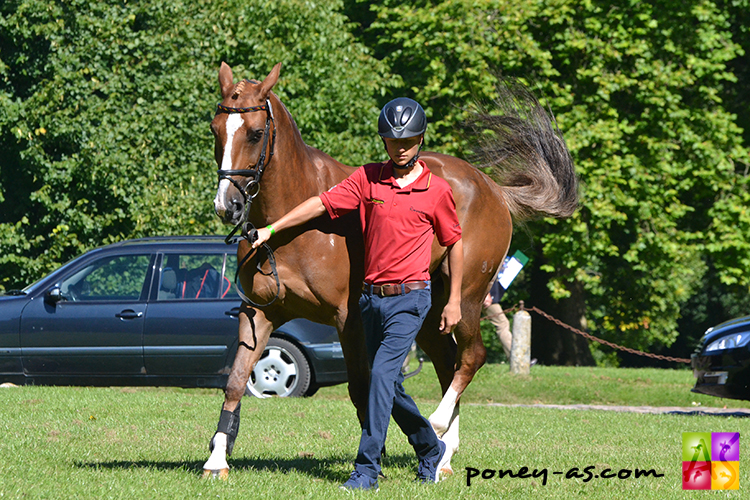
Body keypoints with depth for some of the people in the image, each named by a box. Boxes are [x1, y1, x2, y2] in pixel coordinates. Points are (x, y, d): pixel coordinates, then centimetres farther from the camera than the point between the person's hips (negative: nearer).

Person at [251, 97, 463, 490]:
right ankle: (430, 450, 35)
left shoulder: (436, 190, -1)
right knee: (390, 387, 13)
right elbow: (322, 204, 1)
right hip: (371, 298, 4)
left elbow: (454, 243, 7)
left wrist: (454, 301, 6)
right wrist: (272, 229, -5)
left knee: (382, 375, -18)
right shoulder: (368, 179, 4)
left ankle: (366, 470, -18)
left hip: (409, 299, -4)